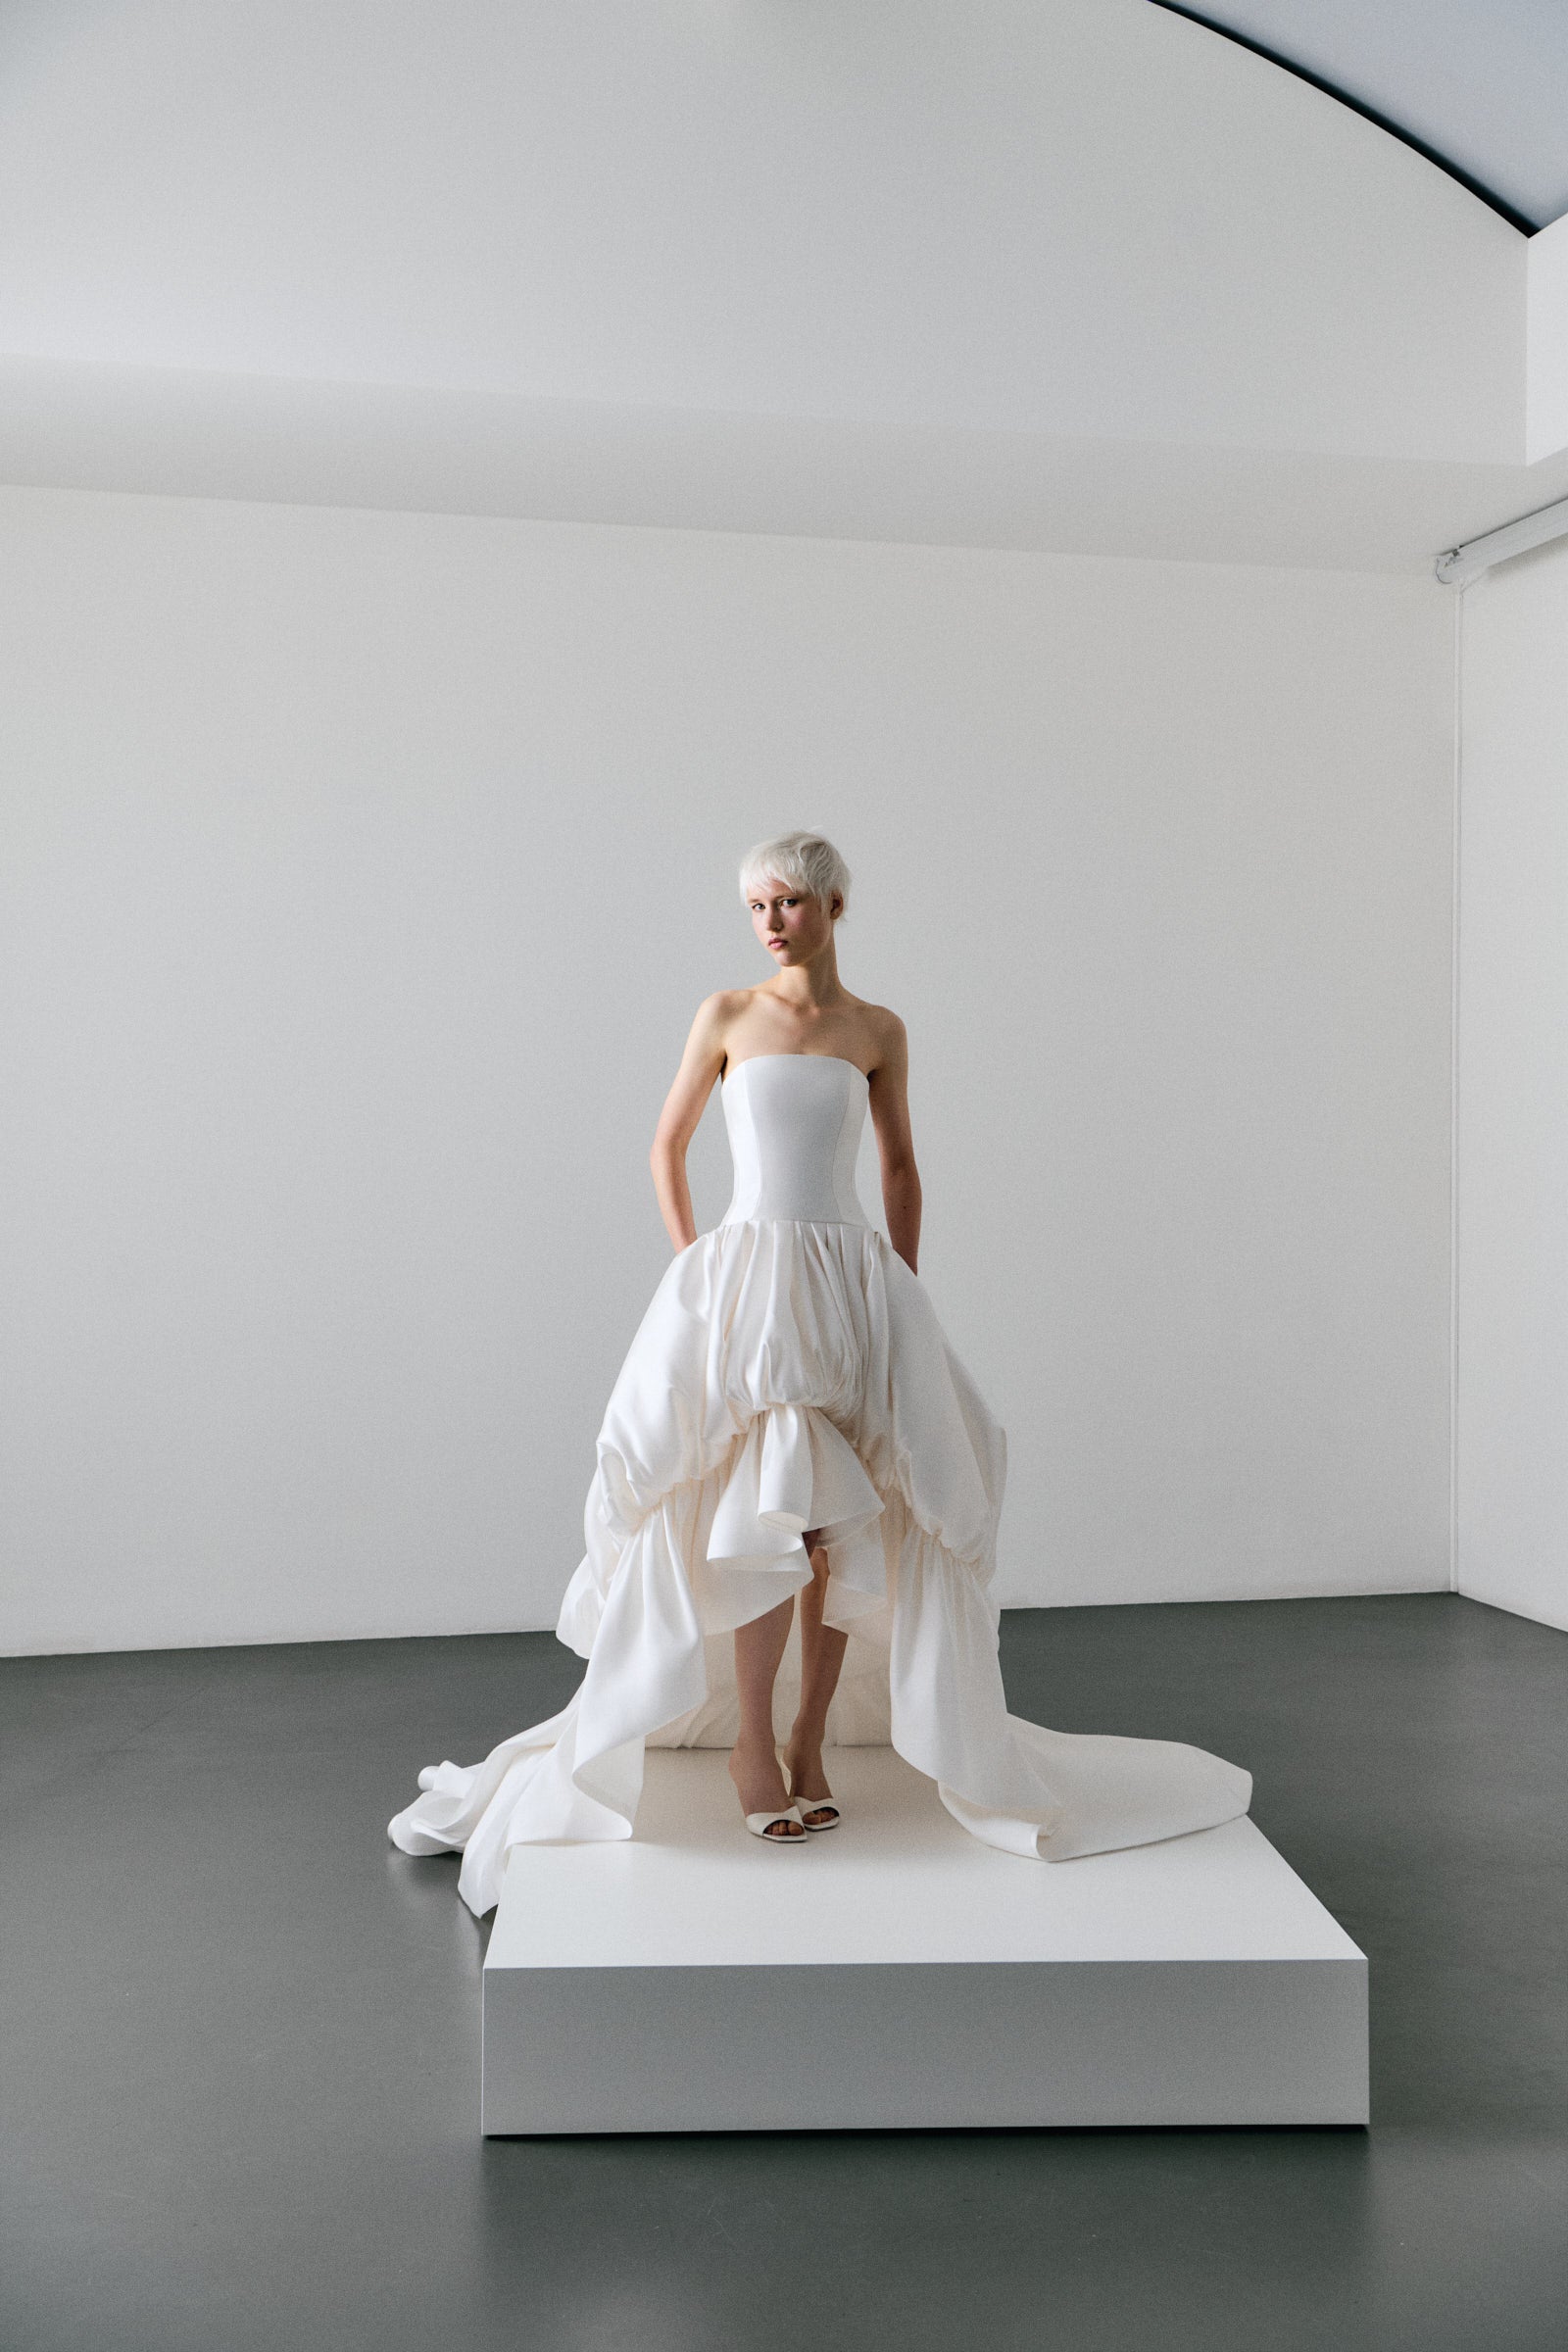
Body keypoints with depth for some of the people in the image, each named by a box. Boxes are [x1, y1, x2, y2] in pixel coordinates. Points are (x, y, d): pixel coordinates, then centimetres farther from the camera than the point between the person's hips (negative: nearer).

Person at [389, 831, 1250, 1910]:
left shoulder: (878, 1032, 6)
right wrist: (701, 1274, 3)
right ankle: (754, 1742, 2)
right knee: (780, 1513, -12)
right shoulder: (728, 1015, 3)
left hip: (853, 1280, 2)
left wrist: (905, 1299, 9)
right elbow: (667, 1148, 10)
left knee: (845, 1521, 2)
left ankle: (811, 1741, 15)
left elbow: (901, 1169, 14)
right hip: (747, 1276, -2)